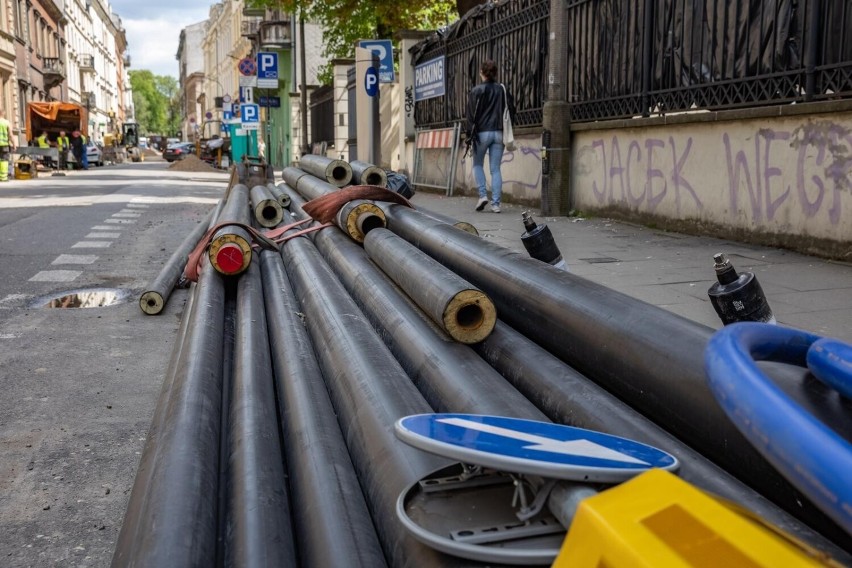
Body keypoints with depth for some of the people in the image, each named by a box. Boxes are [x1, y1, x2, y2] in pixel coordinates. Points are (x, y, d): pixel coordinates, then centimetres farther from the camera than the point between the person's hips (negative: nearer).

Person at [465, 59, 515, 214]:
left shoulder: (476, 91, -3)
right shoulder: (502, 90, 8)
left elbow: (472, 114, -6)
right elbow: (511, 110, 9)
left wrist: (470, 133, -2)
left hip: (482, 133, -3)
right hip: (499, 133, 3)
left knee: (478, 165, 15)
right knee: (495, 169, 4)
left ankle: (483, 195, -1)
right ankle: (496, 203, -1)